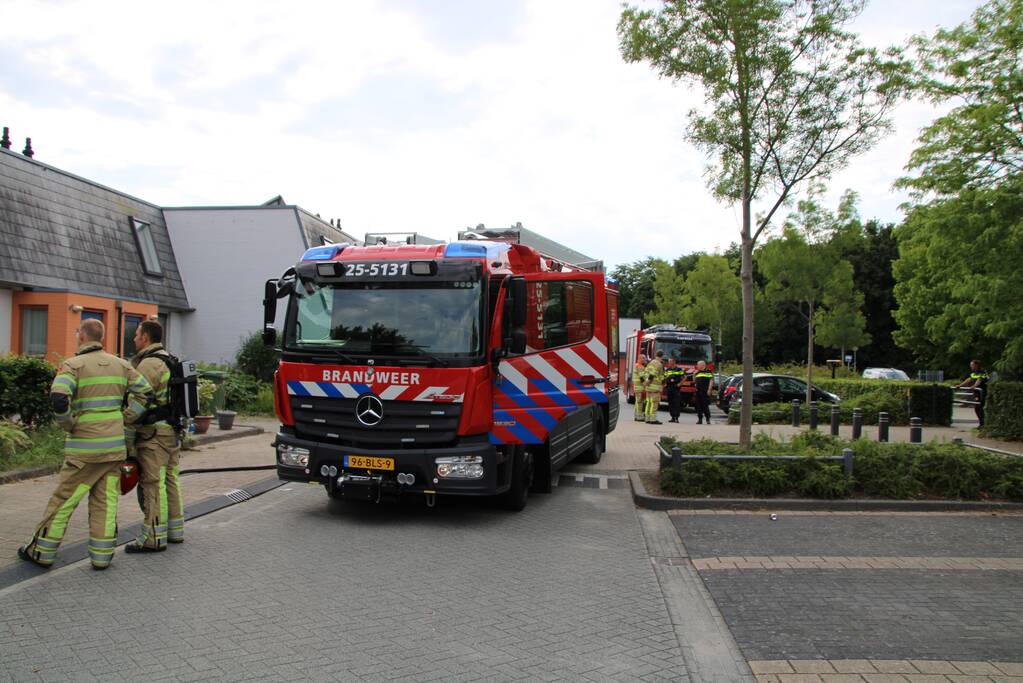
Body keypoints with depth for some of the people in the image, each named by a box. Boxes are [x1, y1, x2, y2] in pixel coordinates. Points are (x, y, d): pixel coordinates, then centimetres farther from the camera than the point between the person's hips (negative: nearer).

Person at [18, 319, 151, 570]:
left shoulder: (73, 364, -7)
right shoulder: (119, 364, 9)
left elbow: (58, 397, -22)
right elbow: (144, 391, 9)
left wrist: (68, 424, -7)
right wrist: (126, 418, 8)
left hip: (84, 447, -4)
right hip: (115, 445, 4)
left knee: (63, 499, 7)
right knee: (106, 502, 8)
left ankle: (42, 551, 18)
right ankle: (102, 555, 10)